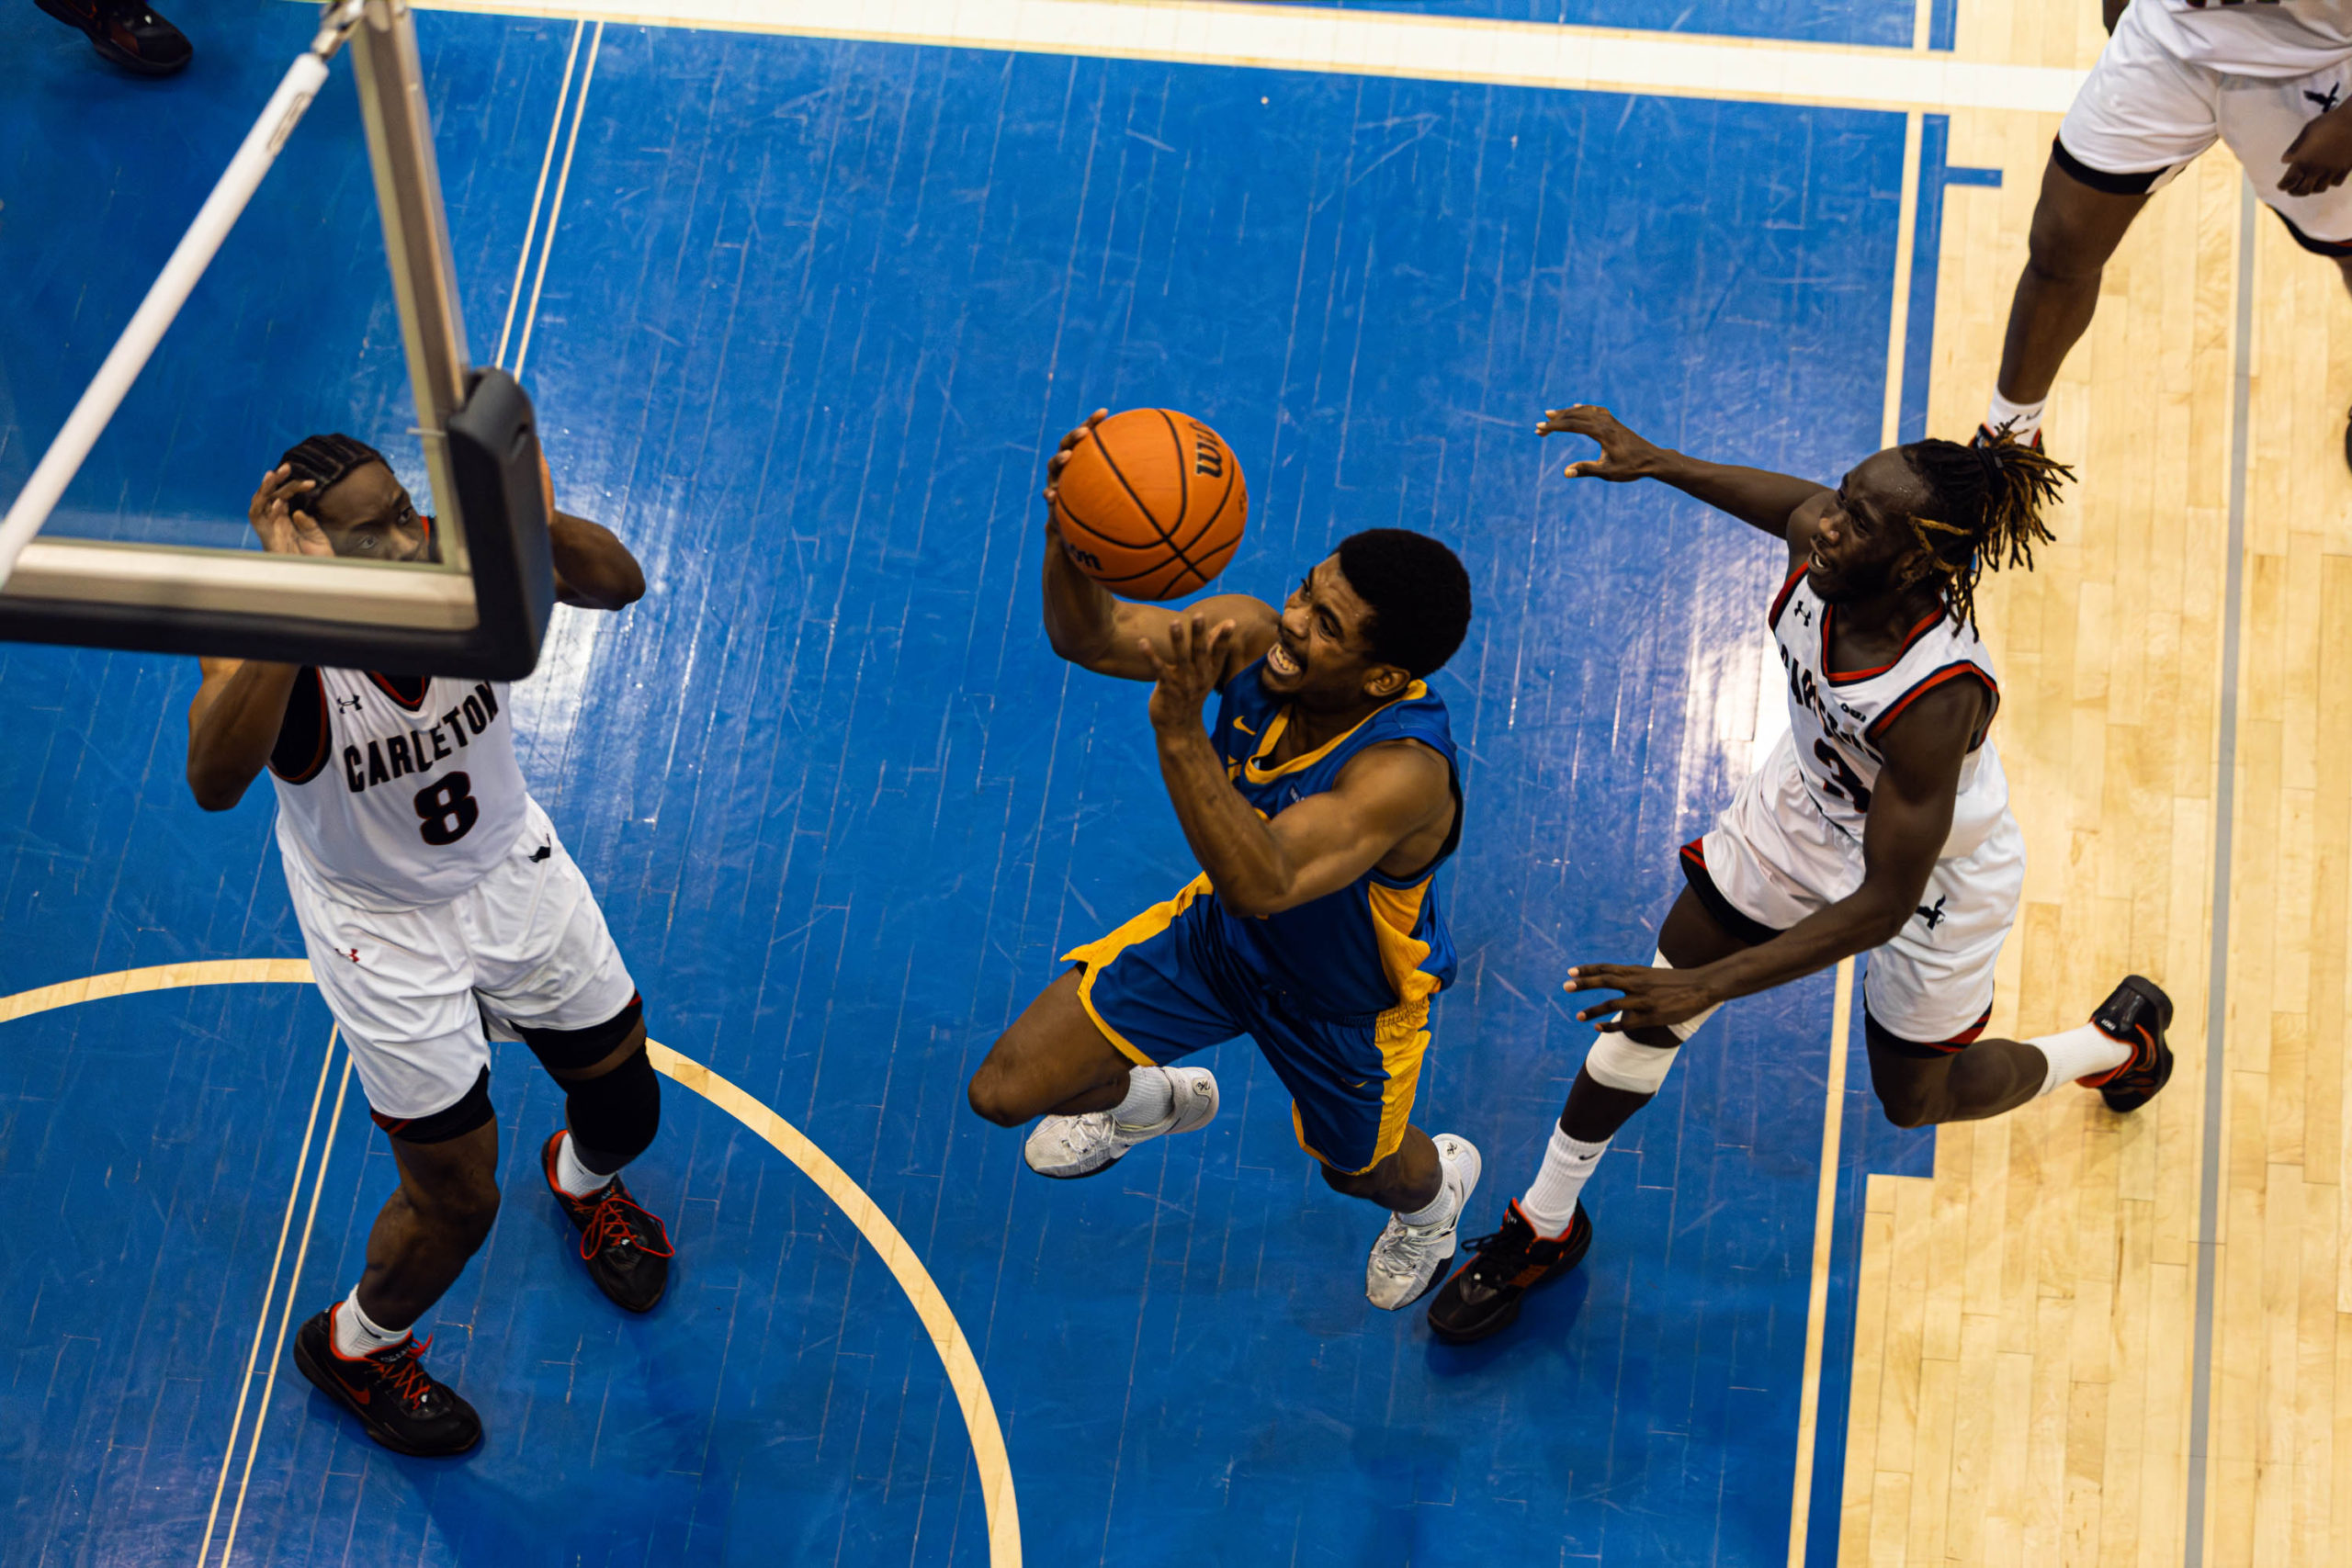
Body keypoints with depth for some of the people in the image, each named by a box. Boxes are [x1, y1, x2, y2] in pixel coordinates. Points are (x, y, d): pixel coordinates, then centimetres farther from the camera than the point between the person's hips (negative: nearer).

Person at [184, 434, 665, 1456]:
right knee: (457, 1200, 3)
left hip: (513, 872, 4)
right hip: (383, 929, -4)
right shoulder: (268, 640, -33)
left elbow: (618, 584, -35)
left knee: (626, 1108, 20)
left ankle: (583, 1180, 60)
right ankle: (355, 1348, 36)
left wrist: (534, 522, -55)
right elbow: (213, 782, -52)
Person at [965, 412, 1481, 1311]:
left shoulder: (1405, 772, -46)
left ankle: (1438, 1185, 68)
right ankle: (1155, 1101, 43)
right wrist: (1068, 540, -45)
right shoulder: (1253, 640, -29)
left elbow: (1262, 883, -57)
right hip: (1219, 931, 5)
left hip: (1348, 1002, -4)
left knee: (1362, 1169, 26)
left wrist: (1179, 733, -68)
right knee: (1006, 1092, 5)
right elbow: (1090, 639, -23)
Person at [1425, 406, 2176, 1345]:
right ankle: (1546, 1226, 32)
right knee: (1650, 1012, 9)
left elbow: (1883, 906, -36)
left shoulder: (1937, 699, -44)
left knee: (1917, 1099, 20)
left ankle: (2116, 1040, 49)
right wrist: (1655, 462, 1)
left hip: (1934, 881, -5)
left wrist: (1710, 985, -39)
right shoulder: (1821, 545, -28)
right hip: (1808, 804, 5)